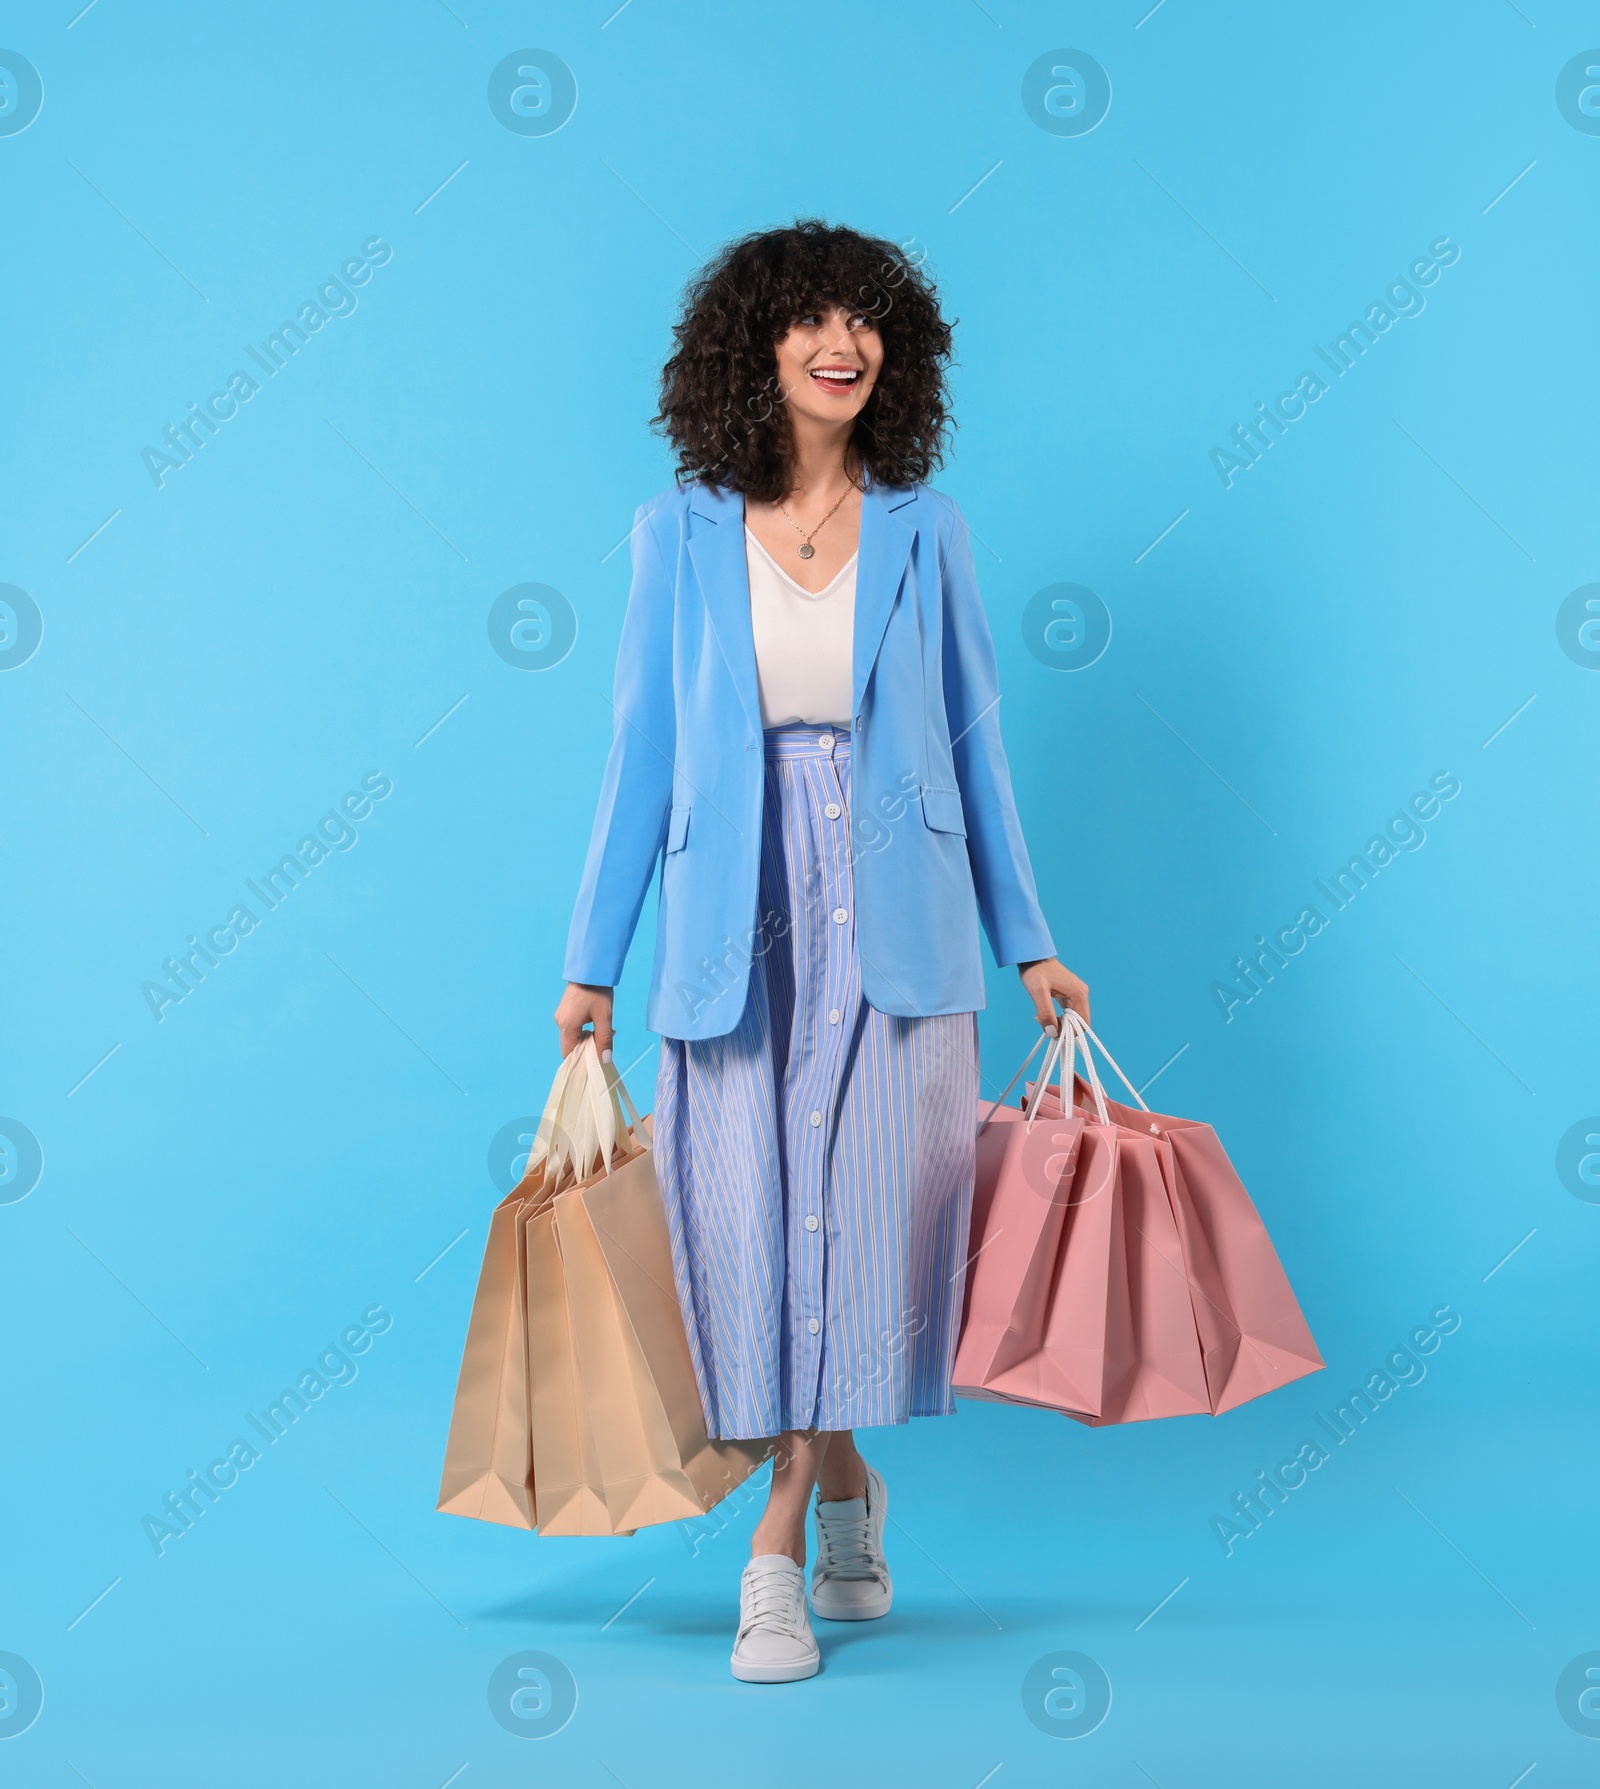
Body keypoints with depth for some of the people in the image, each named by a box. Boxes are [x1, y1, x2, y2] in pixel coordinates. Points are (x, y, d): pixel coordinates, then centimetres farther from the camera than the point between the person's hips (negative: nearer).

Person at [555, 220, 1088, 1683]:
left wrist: (1028, 945, 9)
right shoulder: (681, 533, 5)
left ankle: (777, 1546, 11)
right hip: (736, 929, 0)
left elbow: (972, 740, 9)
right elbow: (643, 754, 5)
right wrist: (592, 964, 4)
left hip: (895, 923, 0)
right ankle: (844, 1484, 26)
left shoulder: (924, 528, 7)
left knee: (875, 1211, -3)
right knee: (750, 1222, 1)